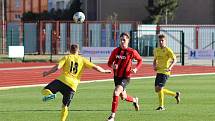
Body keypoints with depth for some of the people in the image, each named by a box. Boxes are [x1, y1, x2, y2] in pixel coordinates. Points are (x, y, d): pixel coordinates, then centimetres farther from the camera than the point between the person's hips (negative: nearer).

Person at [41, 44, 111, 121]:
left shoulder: (66, 58, 9)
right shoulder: (82, 60, 14)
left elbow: (57, 67, -4)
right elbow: (95, 67, 13)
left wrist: (47, 73, 7)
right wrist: (104, 71, 28)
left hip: (62, 80, -3)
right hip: (73, 86, 3)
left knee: (44, 91, -3)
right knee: (65, 106, 16)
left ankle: (51, 95, -35)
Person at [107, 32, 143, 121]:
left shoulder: (132, 52, -9)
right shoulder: (116, 51, 0)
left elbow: (140, 60, 7)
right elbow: (109, 62, 8)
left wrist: (136, 68, -10)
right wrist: (112, 65, -16)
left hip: (125, 77, -5)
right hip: (117, 76, 5)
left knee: (116, 92, -24)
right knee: (123, 97, 18)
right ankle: (134, 100, 53)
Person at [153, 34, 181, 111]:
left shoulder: (168, 50, -8)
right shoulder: (156, 50, 13)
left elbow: (174, 60, -15)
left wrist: (170, 67, -30)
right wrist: (154, 66, 4)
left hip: (165, 72, -8)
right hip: (158, 72, 8)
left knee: (159, 88, -16)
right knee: (157, 89, 8)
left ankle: (161, 106, -4)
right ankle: (175, 94, 24)